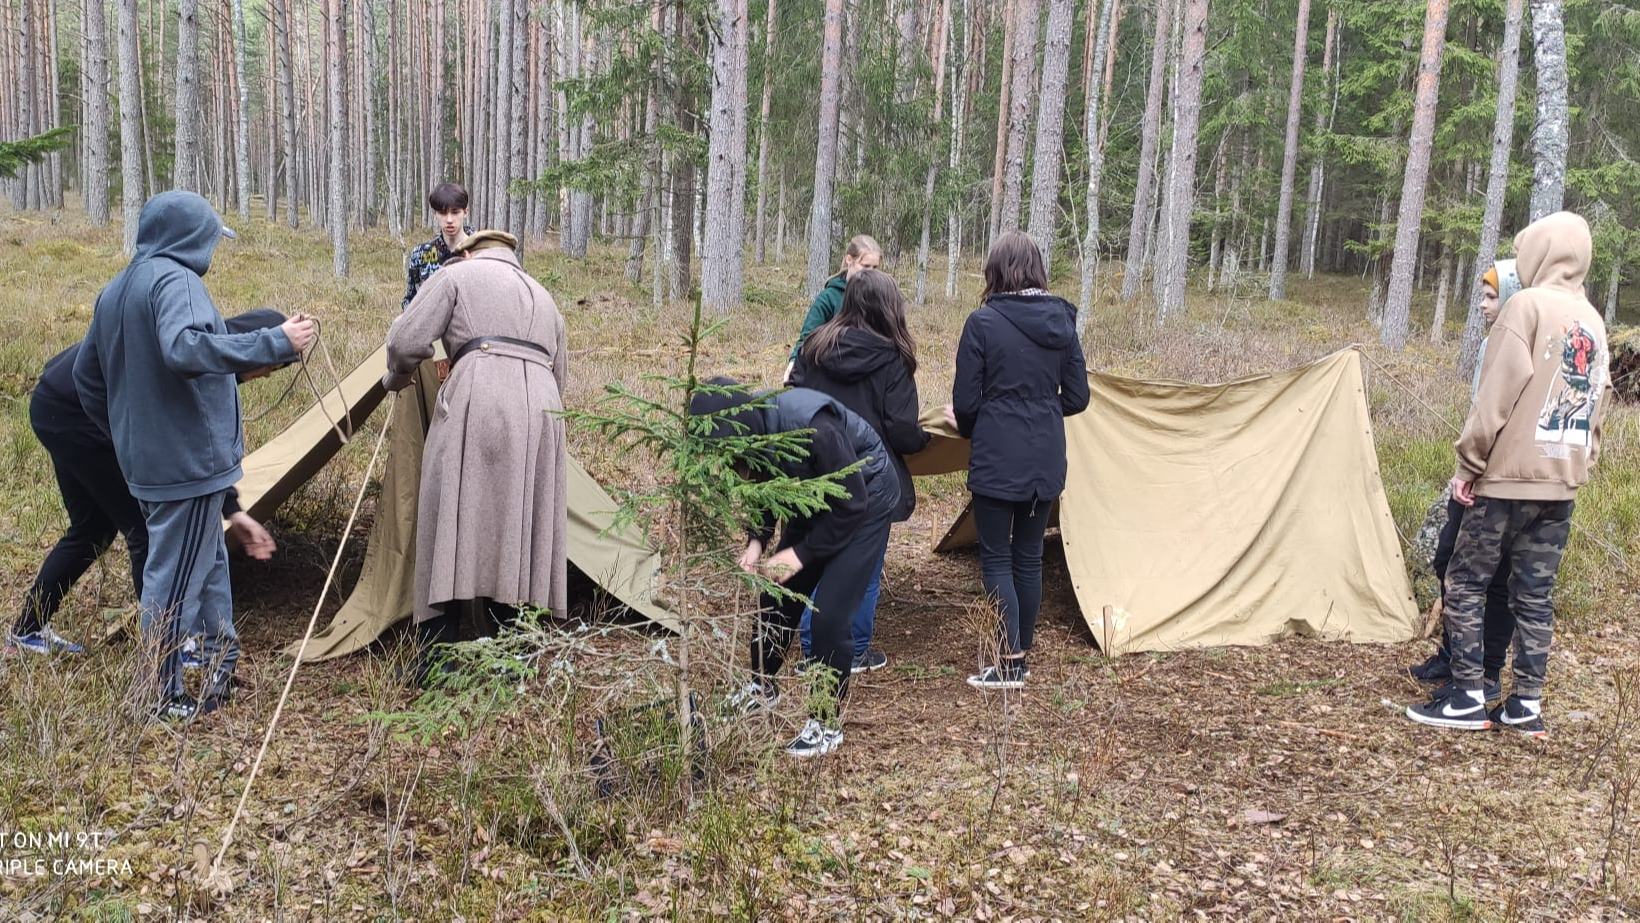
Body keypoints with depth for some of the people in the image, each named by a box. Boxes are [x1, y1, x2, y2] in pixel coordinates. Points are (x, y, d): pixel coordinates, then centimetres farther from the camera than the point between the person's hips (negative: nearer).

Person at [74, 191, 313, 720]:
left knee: (209, 561, 21)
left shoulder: (115, 291, 14)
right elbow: (184, 347, -34)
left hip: (144, 460, 10)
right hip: (188, 460, -9)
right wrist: (276, 343, -34)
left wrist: (124, 436, 29)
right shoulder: (175, 280, -15)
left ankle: (222, 667, 30)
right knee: (175, 577, 0)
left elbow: (86, 376, 20)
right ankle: (163, 698, 9)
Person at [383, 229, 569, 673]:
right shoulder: (542, 296, 31)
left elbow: (406, 341, 3)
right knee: (522, 531, 9)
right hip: (541, 408, 6)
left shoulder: (456, 275, 13)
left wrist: (397, 378, 23)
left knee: (455, 528, -3)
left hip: (477, 405, -6)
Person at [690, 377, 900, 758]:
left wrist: (800, 554, -23)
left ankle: (827, 724, 4)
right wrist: (758, 540, -10)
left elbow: (851, 503, -27)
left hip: (865, 501, -7)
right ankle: (762, 688, 35)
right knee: (776, 598, 12)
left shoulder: (812, 426, -38)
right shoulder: (752, 426, -15)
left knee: (829, 614, -13)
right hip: (816, 498, 7)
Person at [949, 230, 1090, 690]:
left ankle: (1010, 664, 2)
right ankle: (1020, 657, 22)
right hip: (1046, 460, 5)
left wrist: (967, 428, 14)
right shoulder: (1061, 320, 3)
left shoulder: (982, 322, -12)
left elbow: (965, 400, -8)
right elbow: (1077, 396, 6)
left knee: (996, 556, 4)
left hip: (997, 458, -5)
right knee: (1029, 556, 13)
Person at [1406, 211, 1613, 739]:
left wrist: (1469, 463, -9)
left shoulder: (1529, 305, -10)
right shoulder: (1595, 322, 13)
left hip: (1509, 476, -7)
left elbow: (1497, 396, -15)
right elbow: (1599, 404, 16)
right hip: (1561, 483, 7)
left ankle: (1467, 700, 2)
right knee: (1535, 594, 9)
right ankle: (1526, 706, 11)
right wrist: (1580, 466, 19)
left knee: (1465, 582, 1)